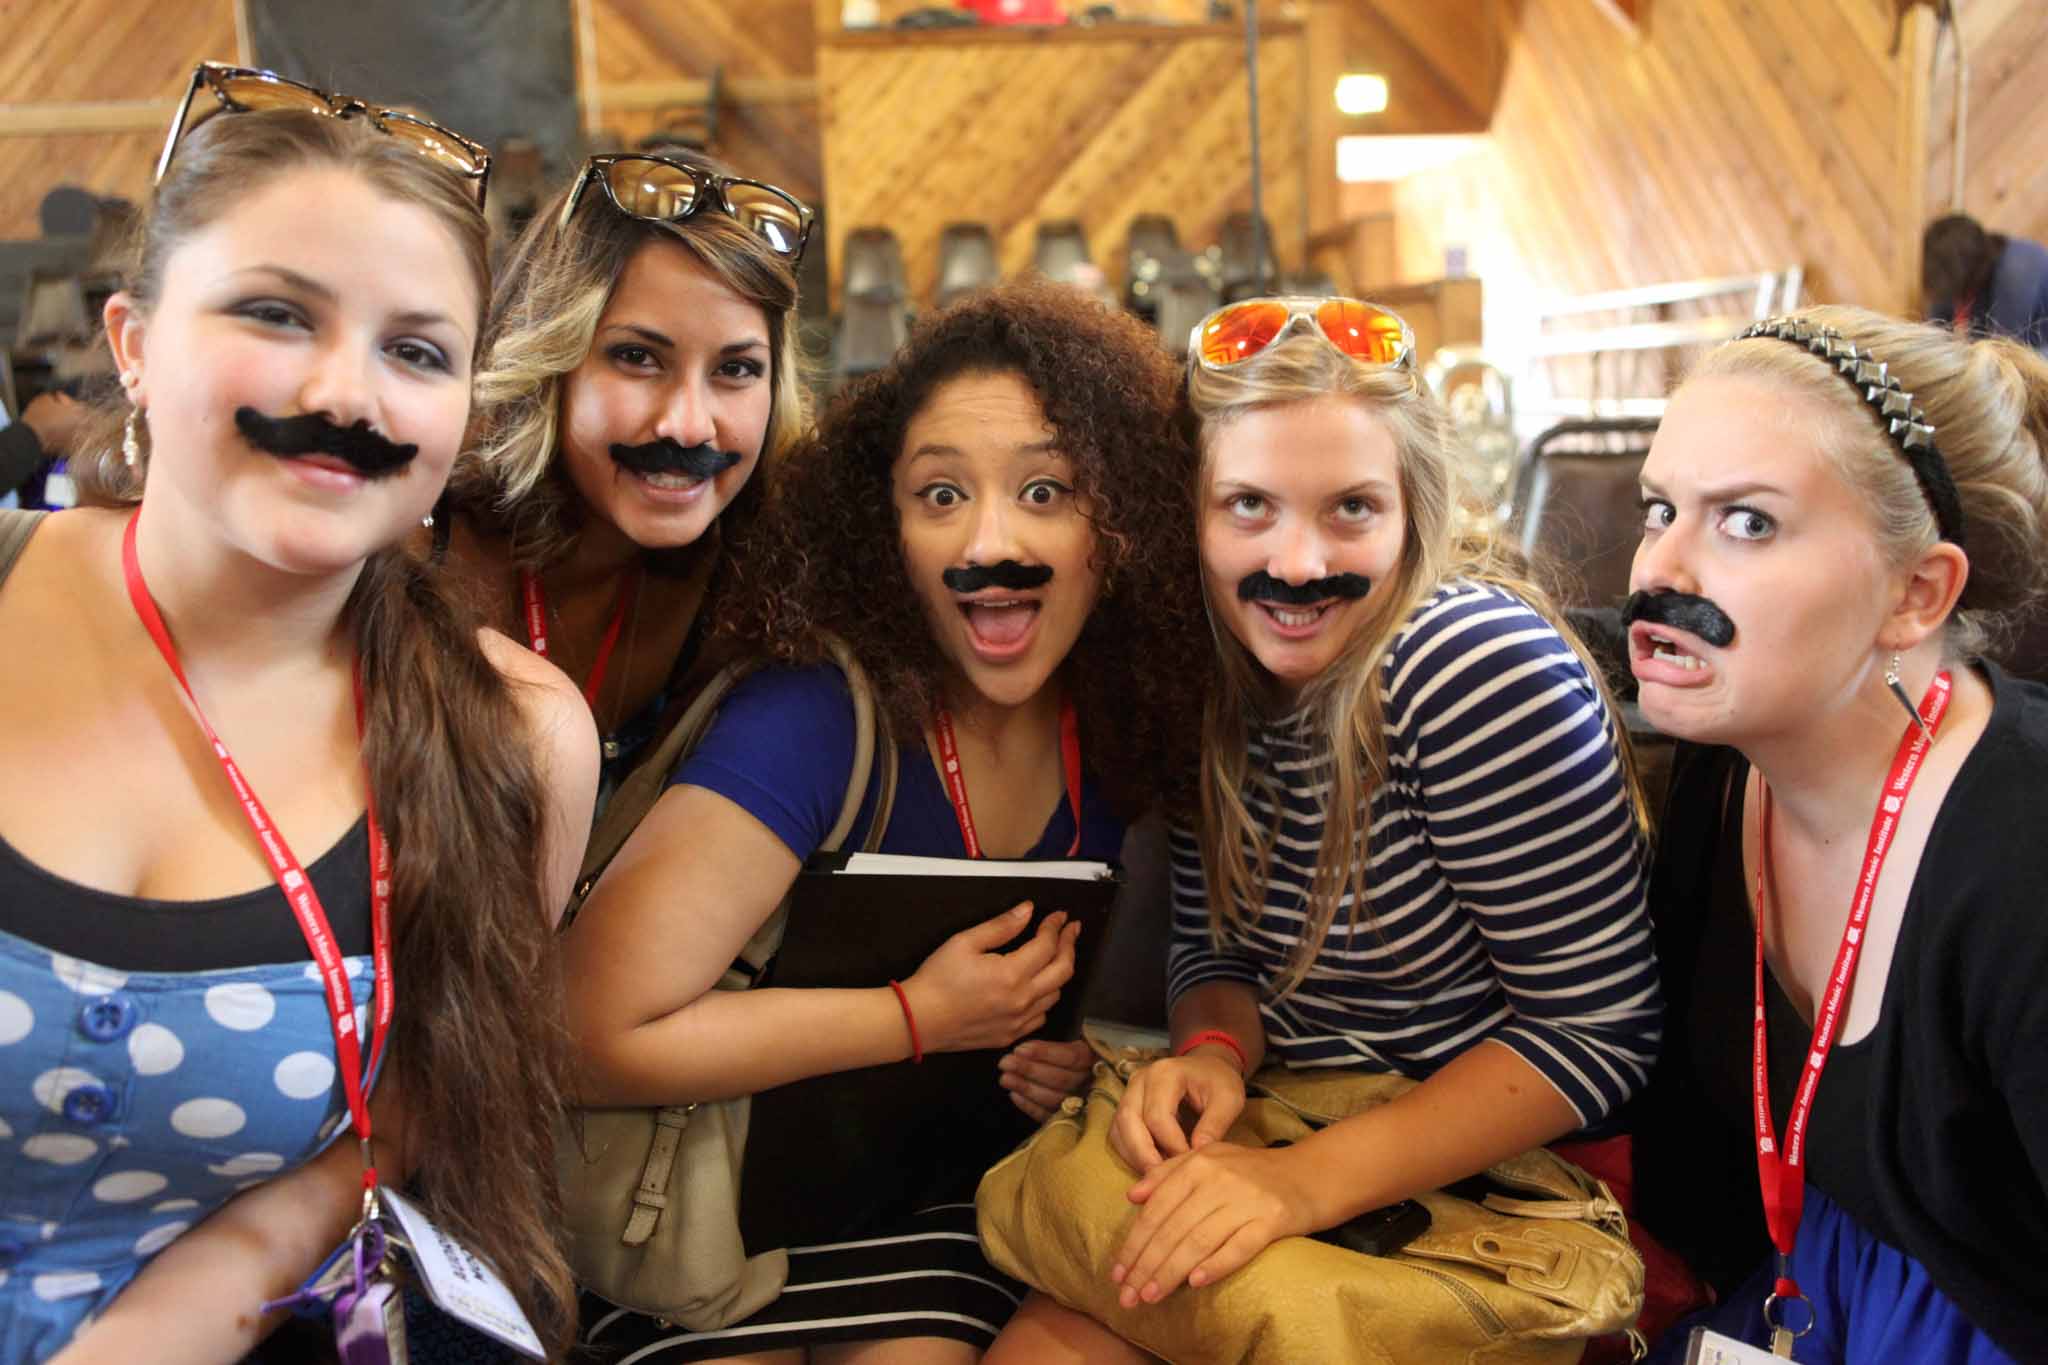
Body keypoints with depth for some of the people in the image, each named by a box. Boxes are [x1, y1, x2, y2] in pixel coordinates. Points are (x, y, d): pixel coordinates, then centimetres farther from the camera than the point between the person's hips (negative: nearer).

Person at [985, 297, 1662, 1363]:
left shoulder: (1480, 666, -22)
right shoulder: (1210, 674, -4)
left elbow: (1599, 1033, -20)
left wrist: (1315, 1179, -26)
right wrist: (1211, 1052, -13)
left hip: (1490, 1185, -5)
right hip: (1282, 1147, 6)